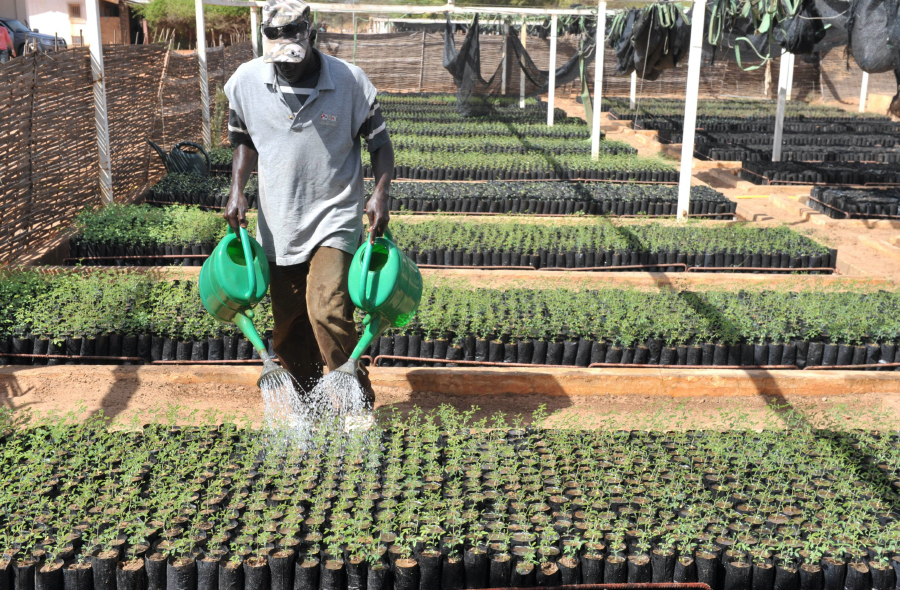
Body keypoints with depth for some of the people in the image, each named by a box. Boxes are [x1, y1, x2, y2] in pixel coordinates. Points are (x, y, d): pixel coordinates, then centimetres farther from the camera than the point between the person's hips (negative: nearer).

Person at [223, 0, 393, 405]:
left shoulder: (350, 81, -10)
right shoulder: (246, 81, -2)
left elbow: (379, 142, -1)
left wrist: (381, 193, -15)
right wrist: (237, 190, 0)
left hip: (334, 219, -4)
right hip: (278, 224, 4)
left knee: (327, 310, -21)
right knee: (287, 333, 11)